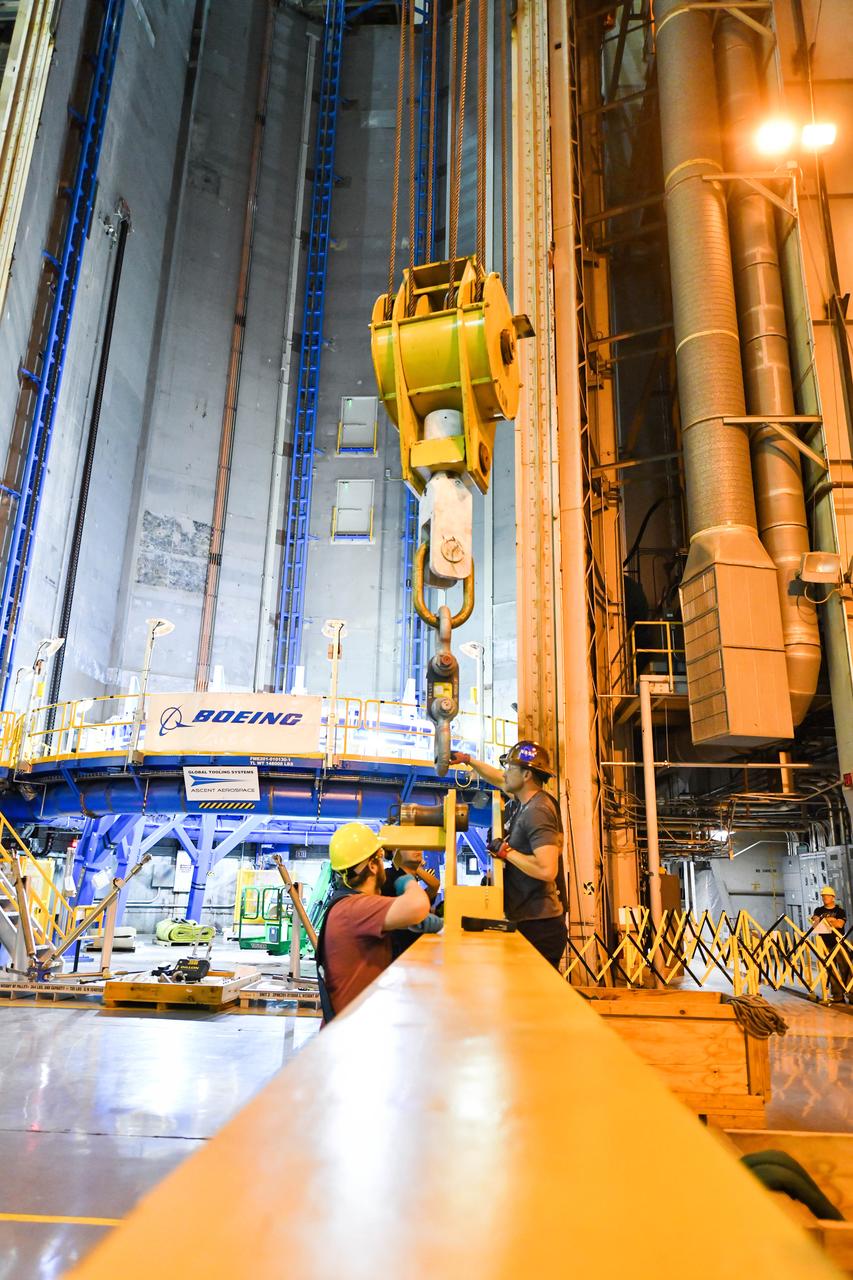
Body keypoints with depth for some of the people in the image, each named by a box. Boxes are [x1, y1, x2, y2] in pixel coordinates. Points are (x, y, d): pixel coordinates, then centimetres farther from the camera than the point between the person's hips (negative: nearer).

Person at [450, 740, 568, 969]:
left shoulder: (537, 811, -19)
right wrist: (468, 759, 30)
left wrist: (506, 851, -18)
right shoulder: (522, 801, 9)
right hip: (525, 918, 9)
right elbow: (499, 780, 32)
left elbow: (547, 870, -29)